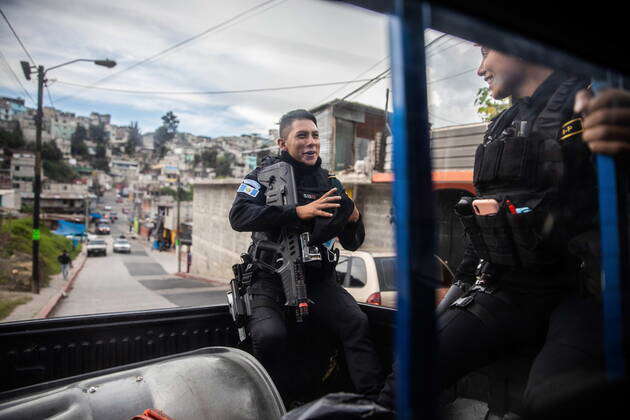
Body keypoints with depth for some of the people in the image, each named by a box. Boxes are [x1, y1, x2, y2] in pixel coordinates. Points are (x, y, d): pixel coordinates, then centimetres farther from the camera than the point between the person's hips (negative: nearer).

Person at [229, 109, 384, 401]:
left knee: (357, 323, -19)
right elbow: (238, 216, -19)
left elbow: (352, 244, 12)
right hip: (271, 278, -2)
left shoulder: (329, 183, 11)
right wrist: (298, 212, -27)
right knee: (270, 335, -26)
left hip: (317, 279, 3)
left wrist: (354, 220, -12)